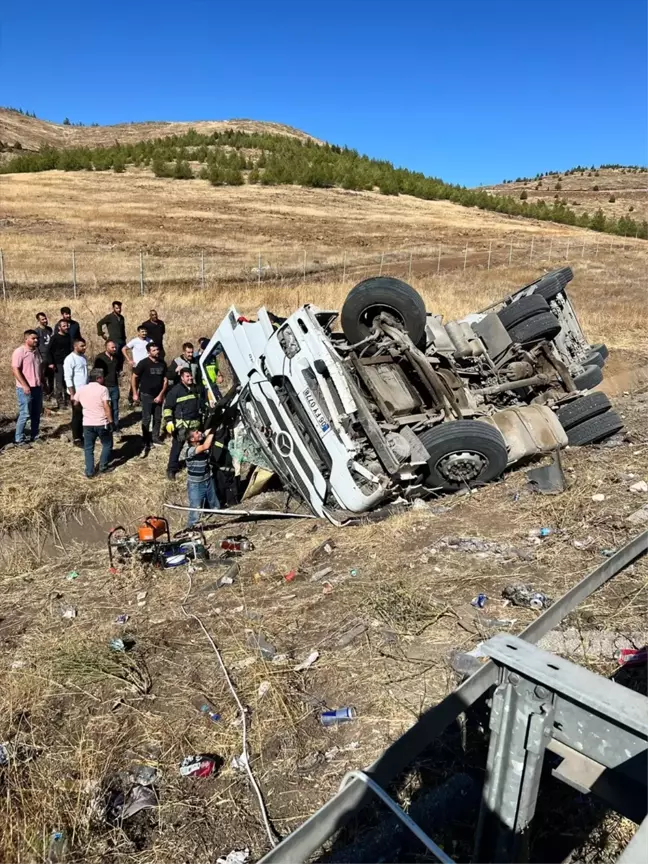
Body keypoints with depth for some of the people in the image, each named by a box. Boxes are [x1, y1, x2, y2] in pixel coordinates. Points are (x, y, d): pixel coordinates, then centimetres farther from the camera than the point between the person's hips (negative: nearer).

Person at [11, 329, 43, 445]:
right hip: (25, 389, -7)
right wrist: (25, 386, -21)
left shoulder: (36, 351, 10)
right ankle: (19, 440, 5)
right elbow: (15, 370, -17)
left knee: (36, 414, 13)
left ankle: (34, 436, 25)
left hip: (37, 387, 7)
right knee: (25, 414, -4)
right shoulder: (19, 352, -13)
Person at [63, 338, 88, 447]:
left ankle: (81, 436, 23)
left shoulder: (83, 357, 10)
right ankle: (76, 439, 11)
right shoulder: (70, 359, -14)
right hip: (77, 392, -7)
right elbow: (68, 378, -17)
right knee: (77, 416, 1)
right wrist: (72, 394, -20)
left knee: (84, 415, 12)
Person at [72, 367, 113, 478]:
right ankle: (103, 466, 15)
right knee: (107, 445, 18)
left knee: (88, 448, 13)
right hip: (102, 423, -3)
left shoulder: (81, 389, 6)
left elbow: (76, 403, 20)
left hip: (87, 424, 4)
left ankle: (89, 471, 10)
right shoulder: (103, 389, -10)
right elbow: (106, 407, -17)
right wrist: (111, 421, -12)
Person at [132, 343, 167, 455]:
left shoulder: (162, 363, 1)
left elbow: (165, 380, 5)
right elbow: (134, 377, -5)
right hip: (146, 395, -4)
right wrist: (135, 393, -8)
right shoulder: (143, 363, -11)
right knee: (146, 419, -5)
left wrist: (161, 395, -3)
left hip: (158, 396, 5)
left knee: (158, 418, 11)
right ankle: (146, 444, 0)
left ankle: (155, 439, 25)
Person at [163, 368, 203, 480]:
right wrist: (169, 421, -17)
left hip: (195, 423, 6)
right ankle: (172, 469, 8)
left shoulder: (197, 389, 9)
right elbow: (167, 407, -10)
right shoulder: (175, 390, -10)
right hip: (181, 424, -5)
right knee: (177, 446, -1)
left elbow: (202, 404, 23)